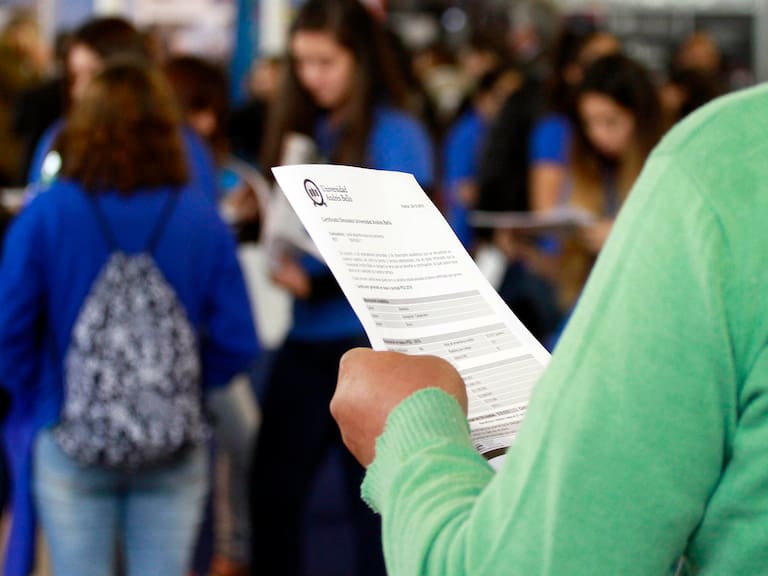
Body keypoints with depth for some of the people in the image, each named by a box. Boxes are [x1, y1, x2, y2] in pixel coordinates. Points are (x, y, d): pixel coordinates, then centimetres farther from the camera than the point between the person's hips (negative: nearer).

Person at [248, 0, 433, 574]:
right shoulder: (302, 131, 10)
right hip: (307, 338, 6)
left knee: (374, 498, 5)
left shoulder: (397, 135, -8)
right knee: (272, 490, 5)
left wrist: (318, 281, -26)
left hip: (374, 338, -6)